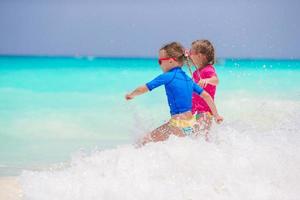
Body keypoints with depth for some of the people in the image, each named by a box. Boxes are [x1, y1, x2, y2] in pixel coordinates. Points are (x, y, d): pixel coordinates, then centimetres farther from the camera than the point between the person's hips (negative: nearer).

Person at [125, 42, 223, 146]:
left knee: (143, 143, -4)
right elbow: (206, 96, 13)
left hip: (178, 125, -8)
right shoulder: (188, 78, 11)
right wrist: (216, 115, 20)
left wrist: (131, 94, 14)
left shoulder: (167, 77, -9)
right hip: (191, 125, 8)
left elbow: (143, 89, -5)